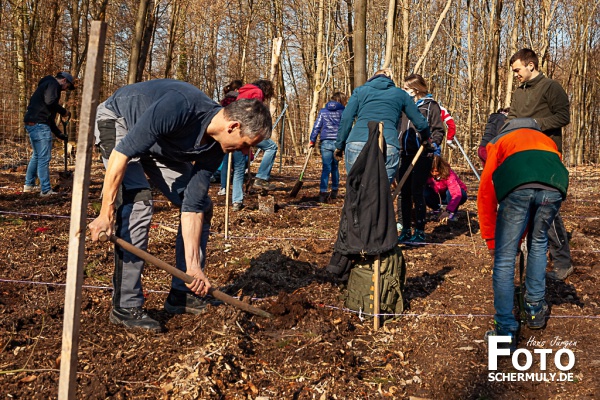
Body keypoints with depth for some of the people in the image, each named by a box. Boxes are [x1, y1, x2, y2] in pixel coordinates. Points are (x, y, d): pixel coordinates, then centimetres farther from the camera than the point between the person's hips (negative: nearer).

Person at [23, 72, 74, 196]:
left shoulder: (46, 85, 29)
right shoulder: (53, 84, -2)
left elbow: (49, 117, 29)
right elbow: (50, 102, -22)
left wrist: (60, 134, 28)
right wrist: (64, 112, -7)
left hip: (31, 123, 10)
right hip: (39, 123, -10)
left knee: (36, 155, 22)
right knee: (44, 158, -8)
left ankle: (29, 185, 31)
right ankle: (46, 190, -7)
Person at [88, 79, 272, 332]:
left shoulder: (214, 147, -15)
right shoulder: (181, 106, -39)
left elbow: (191, 207, -13)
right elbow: (123, 153, -37)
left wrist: (193, 266, -17)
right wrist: (106, 212, -35)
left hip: (161, 146, 7)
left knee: (203, 206, 1)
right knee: (139, 203, -27)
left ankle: (182, 295, 11)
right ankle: (126, 307, -17)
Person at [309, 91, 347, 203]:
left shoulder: (323, 111, 9)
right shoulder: (343, 111, 5)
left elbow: (316, 126, 6)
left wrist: (312, 140, 10)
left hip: (325, 142, 0)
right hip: (338, 142, 0)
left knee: (326, 168, -2)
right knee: (335, 167, 16)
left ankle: (323, 192, -16)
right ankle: (334, 191, 20)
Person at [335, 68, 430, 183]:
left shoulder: (360, 90, 23)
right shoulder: (400, 94, 23)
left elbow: (346, 119, 10)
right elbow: (420, 122, 24)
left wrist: (339, 145, 15)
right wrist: (427, 138, 43)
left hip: (356, 145, 1)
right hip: (388, 149, 0)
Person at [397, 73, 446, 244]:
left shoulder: (430, 105, 1)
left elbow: (439, 130, -1)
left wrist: (433, 144, -18)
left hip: (422, 155, -5)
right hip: (405, 154, 5)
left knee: (417, 192, -7)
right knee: (403, 192, 3)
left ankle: (420, 232, 1)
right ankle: (405, 230, 11)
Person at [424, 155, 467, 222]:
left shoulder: (448, 174, -34)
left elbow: (457, 194, -44)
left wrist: (448, 211, -54)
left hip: (459, 195, -4)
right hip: (440, 196, 4)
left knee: (450, 192, -38)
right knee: (425, 193, -26)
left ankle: (452, 214, -12)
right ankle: (436, 210, 2)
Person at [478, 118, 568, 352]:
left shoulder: (499, 142, 35)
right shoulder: (547, 141, 43)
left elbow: (485, 194, 24)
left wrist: (490, 240, 30)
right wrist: (521, 236, 48)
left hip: (517, 188, -3)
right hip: (554, 188, 3)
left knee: (504, 259, 7)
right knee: (538, 243, 29)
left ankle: (506, 331, 8)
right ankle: (535, 310, 34)